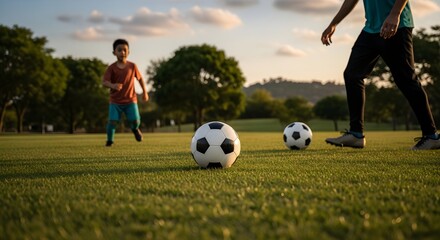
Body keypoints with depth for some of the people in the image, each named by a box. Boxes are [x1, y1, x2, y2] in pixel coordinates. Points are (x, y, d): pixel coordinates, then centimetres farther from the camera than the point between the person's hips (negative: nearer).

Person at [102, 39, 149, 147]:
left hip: (130, 100, 1)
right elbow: (104, 82, -17)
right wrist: (112, 85, -38)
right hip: (115, 101, -1)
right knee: (112, 121, -12)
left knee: (135, 121, -5)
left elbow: (140, 78, 11)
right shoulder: (112, 68, -8)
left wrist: (144, 91, 11)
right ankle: (109, 140, 13)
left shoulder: (132, 66, -1)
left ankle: (135, 129, 33)